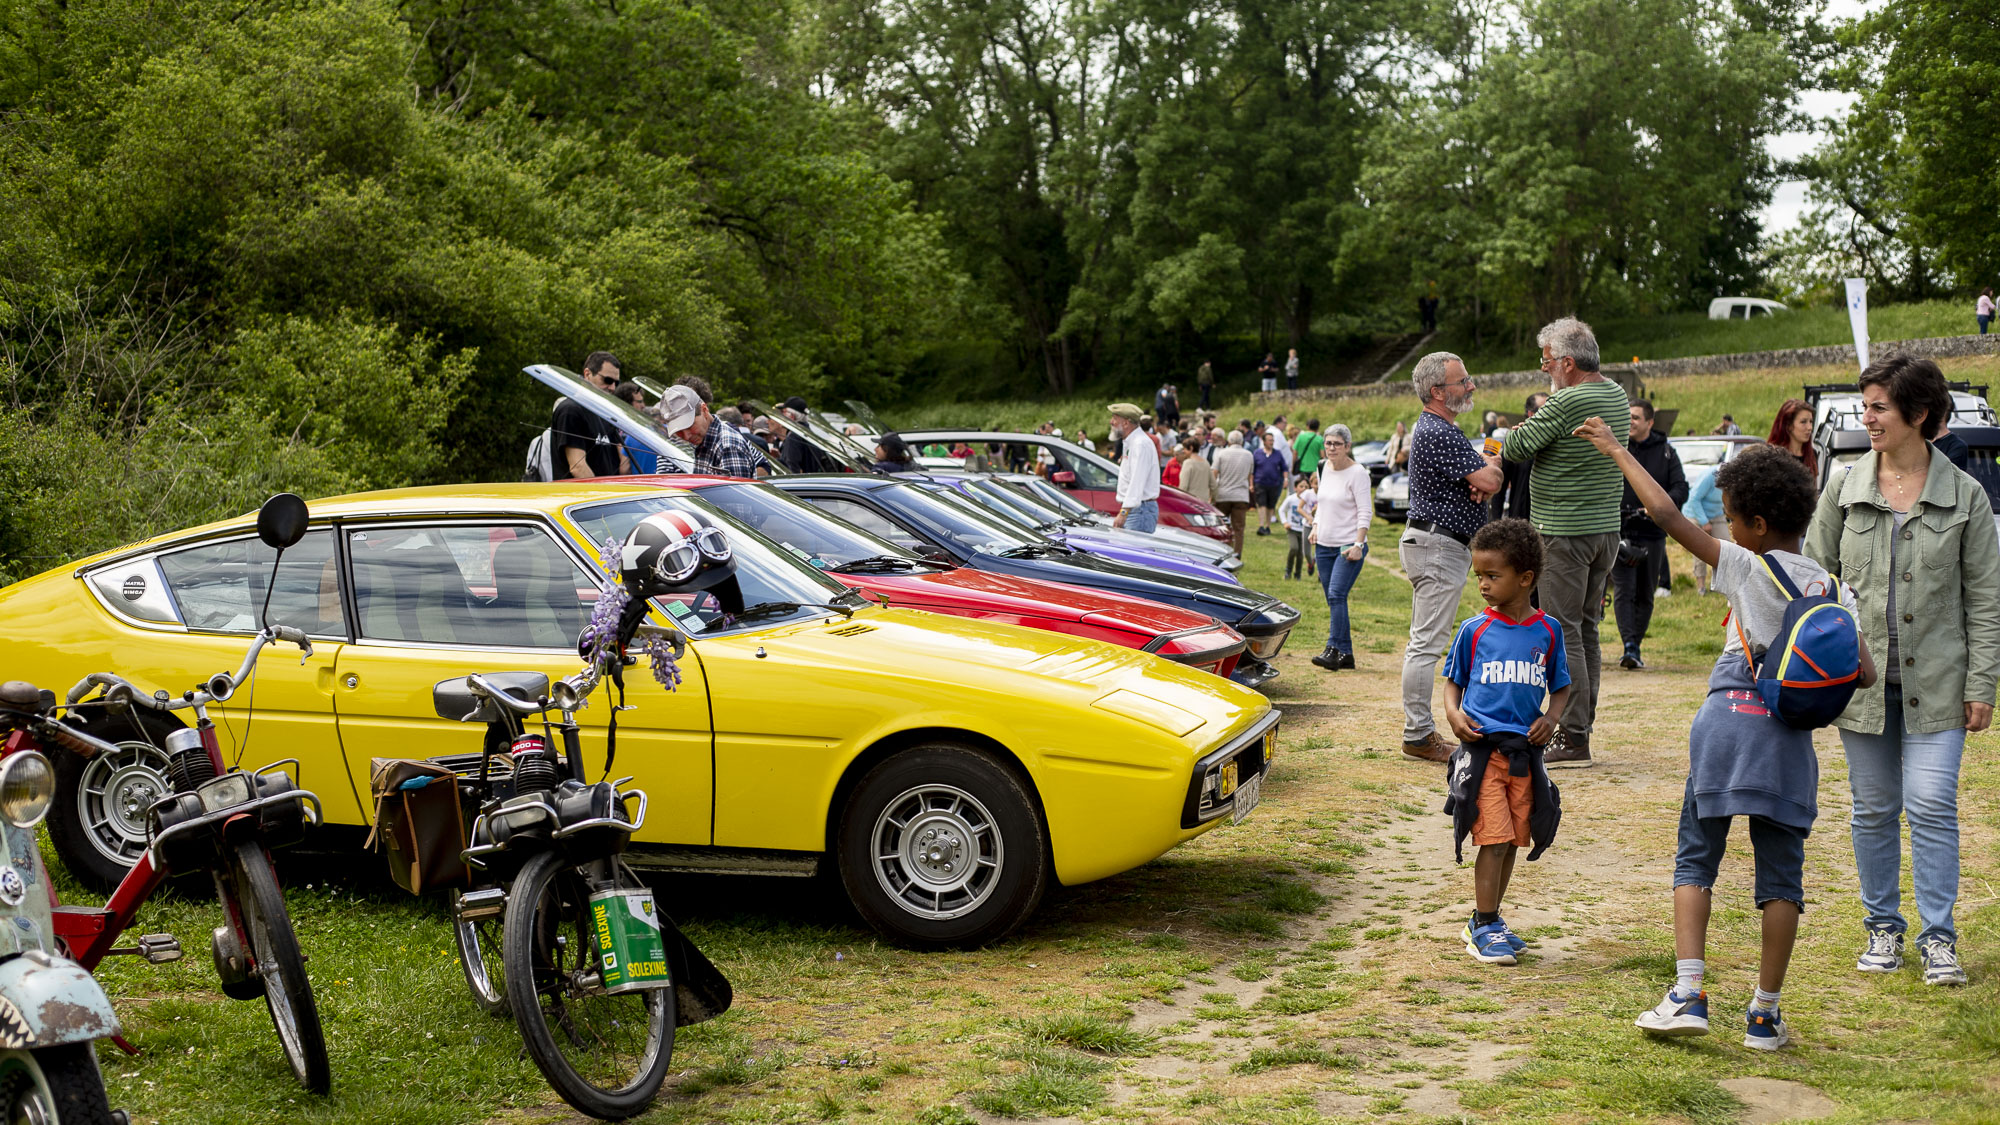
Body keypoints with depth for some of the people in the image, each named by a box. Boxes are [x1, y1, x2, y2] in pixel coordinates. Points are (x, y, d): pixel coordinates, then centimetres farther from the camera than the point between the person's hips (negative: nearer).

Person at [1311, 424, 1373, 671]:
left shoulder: (1357, 473, -9)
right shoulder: (1325, 468, 11)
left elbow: (1365, 512, -12)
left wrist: (1358, 544, -19)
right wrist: (1316, 527, 12)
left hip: (1349, 545, -7)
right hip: (1325, 545, 7)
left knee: (1336, 594, -19)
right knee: (1333, 599, 6)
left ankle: (1333, 650, -24)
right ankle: (1346, 654, 12)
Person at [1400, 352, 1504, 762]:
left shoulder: (1439, 429, 18)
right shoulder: (1438, 433, -18)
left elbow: (1484, 482, 18)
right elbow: (1491, 481, -21)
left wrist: (1482, 479, -7)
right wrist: (1492, 464, 3)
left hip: (1436, 546, 11)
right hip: (1438, 547, -11)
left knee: (1423, 642, 13)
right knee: (1427, 643, -9)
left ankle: (1420, 730, 18)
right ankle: (1418, 736, -7)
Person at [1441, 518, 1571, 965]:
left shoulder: (1547, 631, 4)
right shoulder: (1474, 630, 0)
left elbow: (1561, 687, 14)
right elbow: (1453, 681, 10)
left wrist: (1551, 717, -5)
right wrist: (1454, 713, -9)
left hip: (1525, 751, 3)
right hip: (1482, 748, -3)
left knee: (1513, 840, 10)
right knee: (1494, 838, -8)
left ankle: (1487, 921, 24)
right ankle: (1484, 927, 3)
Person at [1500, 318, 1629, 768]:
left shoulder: (1566, 403, -18)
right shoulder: (1617, 395, 10)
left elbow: (1514, 449, -15)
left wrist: (1520, 429, 7)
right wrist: (1540, 427, -3)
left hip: (1564, 534, -9)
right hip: (1606, 528, 9)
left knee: (1563, 632, -5)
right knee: (1586, 629, 14)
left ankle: (1573, 738, -6)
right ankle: (1582, 724, 19)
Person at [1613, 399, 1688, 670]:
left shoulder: (1665, 452, 8)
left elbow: (1681, 489, 3)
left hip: (1653, 533, 3)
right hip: (1619, 531, -2)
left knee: (1645, 594, 8)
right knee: (1623, 590, -12)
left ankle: (1636, 647, 18)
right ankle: (1629, 647, -20)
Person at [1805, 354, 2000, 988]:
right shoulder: (1845, 488, 3)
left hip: (1935, 680, -2)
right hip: (1861, 675, 2)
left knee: (1932, 806, -6)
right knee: (1873, 809, 8)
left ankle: (1937, 938, 7)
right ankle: (1883, 928, 23)